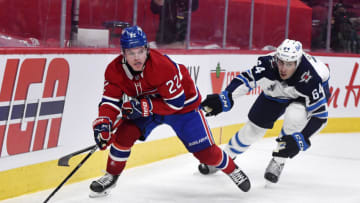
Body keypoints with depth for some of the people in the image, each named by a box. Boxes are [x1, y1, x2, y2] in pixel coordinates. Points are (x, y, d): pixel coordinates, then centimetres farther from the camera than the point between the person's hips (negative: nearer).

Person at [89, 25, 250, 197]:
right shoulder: (115, 70, -22)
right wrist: (103, 123, -39)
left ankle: (232, 170, 23)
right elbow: (110, 101, -21)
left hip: (183, 103, -4)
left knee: (205, 151, -5)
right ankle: (111, 176, 4)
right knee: (124, 134, -16)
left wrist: (145, 107, -38)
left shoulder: (163, 66, -37)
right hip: (145, 106, 4)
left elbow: (176, 103, -31)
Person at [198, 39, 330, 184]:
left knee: (295, 116, -34)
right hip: (276, 92, 3)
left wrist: (301, 139, -46)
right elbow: (245, 79, -26)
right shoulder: (268, 64, -36)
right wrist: (224, 98, -41)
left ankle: (278, 162, -10)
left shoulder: (310, 78, -42)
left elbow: (320, 114, -38)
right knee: (253, 128, 5)